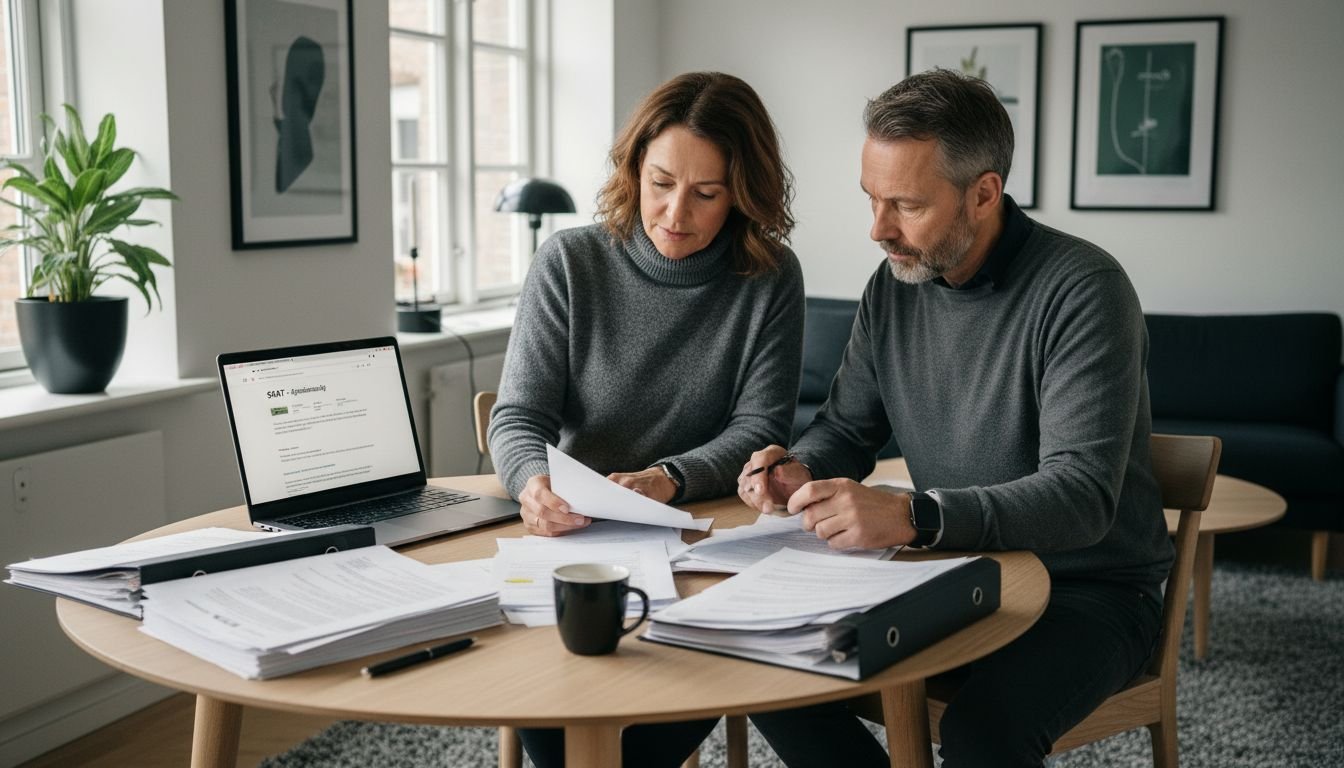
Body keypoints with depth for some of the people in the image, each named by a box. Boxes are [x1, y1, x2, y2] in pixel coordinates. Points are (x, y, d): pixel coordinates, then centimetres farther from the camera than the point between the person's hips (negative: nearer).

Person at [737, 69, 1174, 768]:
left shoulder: (1081, 288, -19)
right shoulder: (894, 285, 2)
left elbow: (1082, 494, -28)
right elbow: (847, 425, 13)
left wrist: (912, 516, -41)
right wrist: (801, 470, -11)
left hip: (1087, 587, -6)